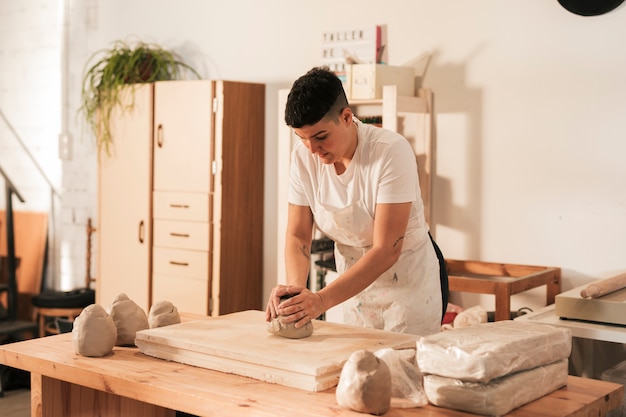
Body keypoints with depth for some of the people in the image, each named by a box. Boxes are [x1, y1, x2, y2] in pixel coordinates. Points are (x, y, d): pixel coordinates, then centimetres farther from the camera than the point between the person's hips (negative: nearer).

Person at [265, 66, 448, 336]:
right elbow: (297, 235, -7)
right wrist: (295, 287, -27)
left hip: (411, 281, -4)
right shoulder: (303, 156, -10)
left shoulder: (392, 151, -26)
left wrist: (322, 300, -37)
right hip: (356, 282, 5)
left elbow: (386, 251, -29)